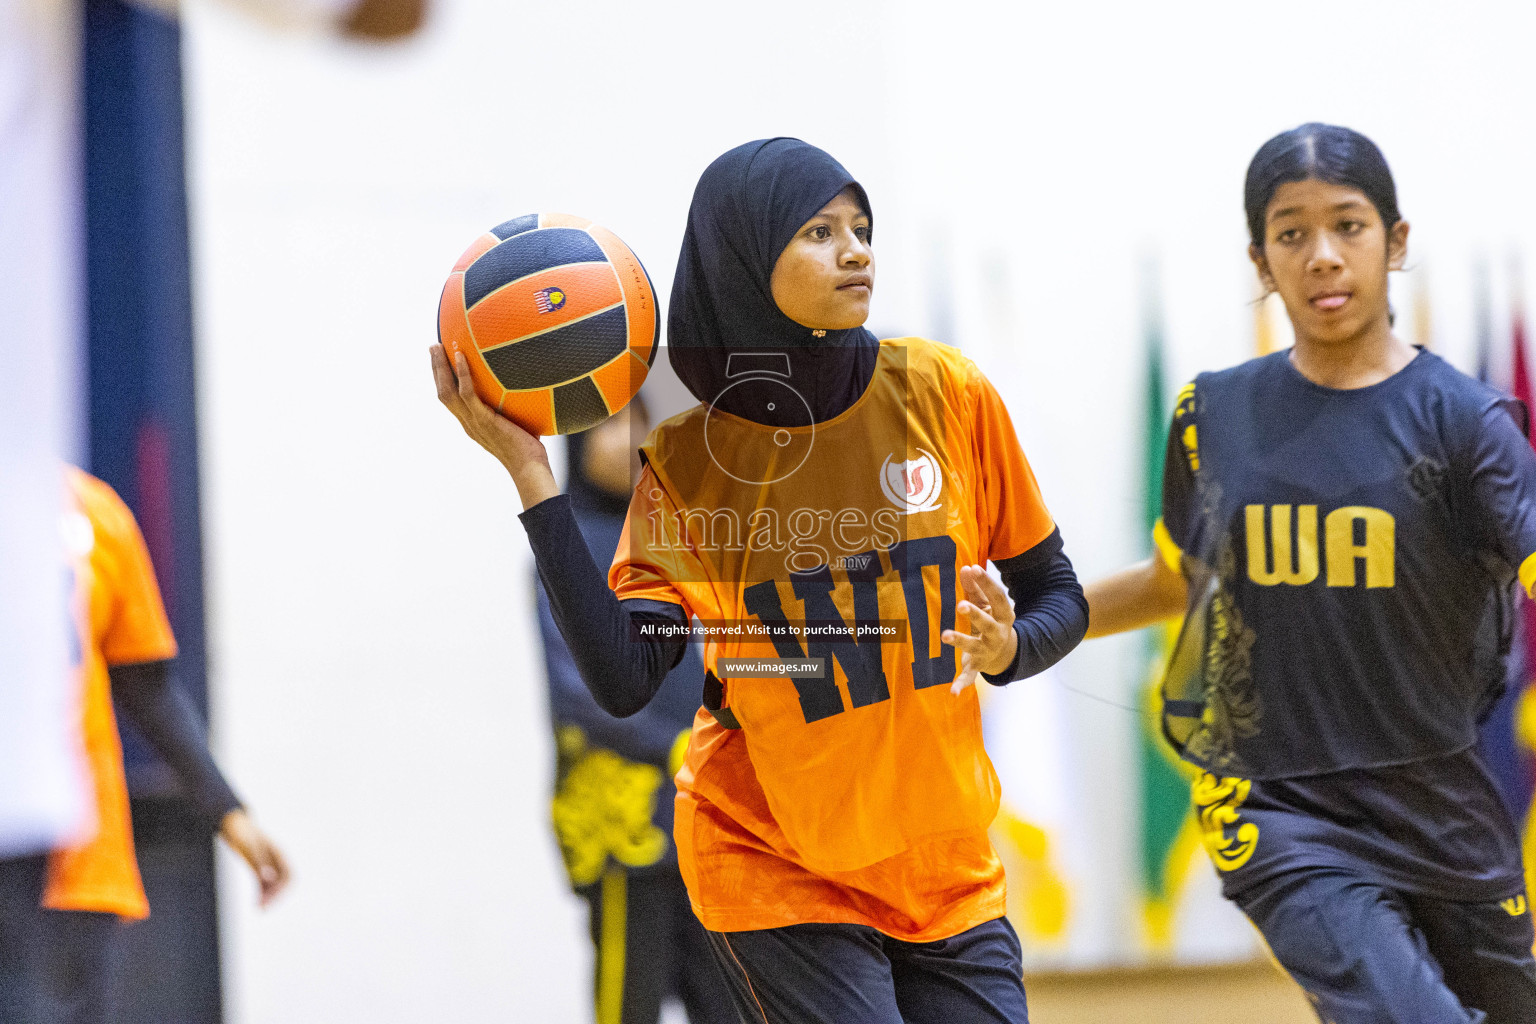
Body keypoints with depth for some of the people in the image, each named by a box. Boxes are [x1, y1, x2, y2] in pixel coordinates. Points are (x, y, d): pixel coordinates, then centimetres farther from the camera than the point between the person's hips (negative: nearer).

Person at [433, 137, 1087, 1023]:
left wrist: (1007, 648, -19)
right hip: (776, 870, -3)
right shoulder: (689, 463, -8)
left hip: (949, 868, 3)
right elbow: (622, 680, -20)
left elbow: (1058, 597, 4)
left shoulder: (945, 393, -5)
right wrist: (531, 476, -22)